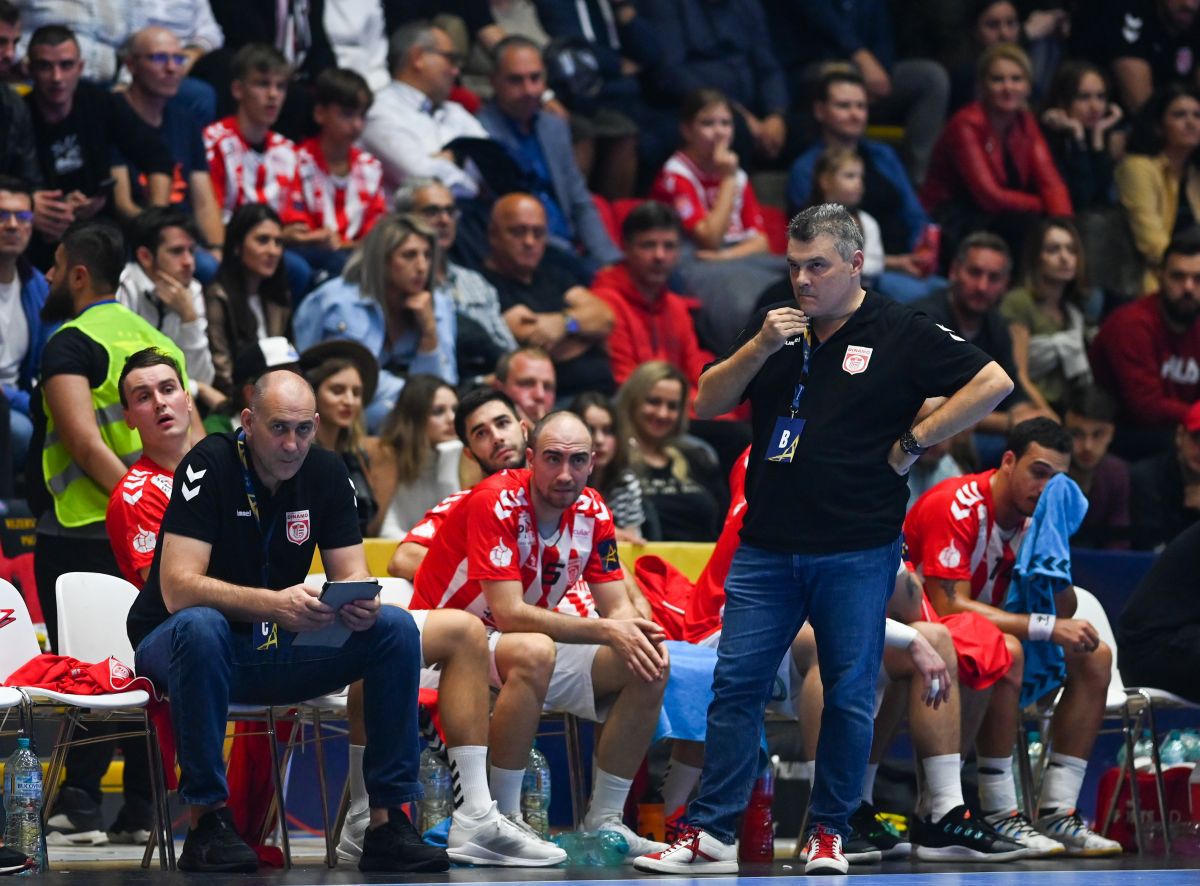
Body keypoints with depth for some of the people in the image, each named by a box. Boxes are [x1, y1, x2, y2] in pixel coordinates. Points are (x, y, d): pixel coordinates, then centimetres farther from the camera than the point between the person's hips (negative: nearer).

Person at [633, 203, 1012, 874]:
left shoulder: (902, 334, -2)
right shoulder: (774, 327, 11)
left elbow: (993, 383, -6)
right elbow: (707, 405, 10)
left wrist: (914, 442, -7)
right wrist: (759, 348, -7)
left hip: (857, 553, -4)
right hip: (767, 548, 4)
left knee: (849, 696, 2)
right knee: (736, 685, -1)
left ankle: (830, 833, 13)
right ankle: (711, 836, 0)